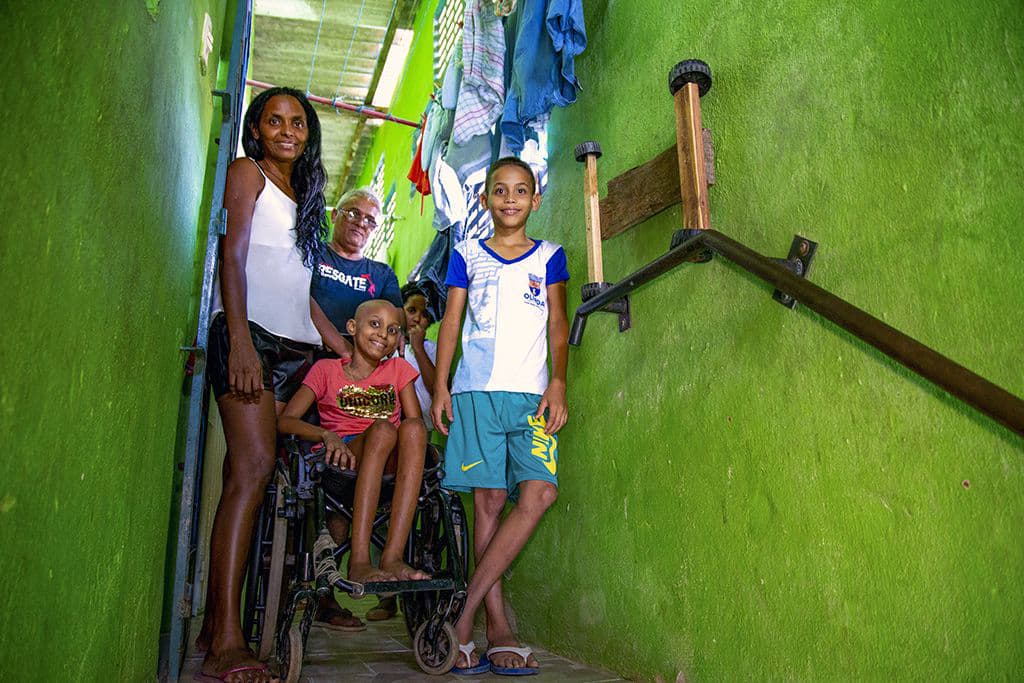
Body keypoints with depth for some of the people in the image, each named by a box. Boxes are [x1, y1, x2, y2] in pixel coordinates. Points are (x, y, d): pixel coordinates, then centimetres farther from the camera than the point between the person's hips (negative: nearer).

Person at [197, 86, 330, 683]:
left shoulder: (304, 196, 28)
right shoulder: (247, 171, 8)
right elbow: (232, 256, -5)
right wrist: (241, 340, -18)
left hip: (298, 348, 7)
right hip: (251, 336, -7)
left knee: (247, 476, 2)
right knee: (253, 468, -19)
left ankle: (215, 623, 6)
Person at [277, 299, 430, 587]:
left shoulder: (398, 369, 15)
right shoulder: (326, 369, 9)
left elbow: (417, 424, 5)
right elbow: (285, 420, -2)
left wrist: (411, 435, -19)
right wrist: (327, 434, -21)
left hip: (388, 464, 3)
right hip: (340, 459, -2)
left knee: (413, 427, -29)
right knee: (383, 429, -33)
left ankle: (393, 556, -37)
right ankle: (359, 560, -40)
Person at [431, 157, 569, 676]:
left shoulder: (549, 256, 16)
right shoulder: (467, 255, 14)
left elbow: (558, 325, 11)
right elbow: (451, 320, 11)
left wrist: (557, 384, -1)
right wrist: (440, 385, 1)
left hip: (532, 393, 1)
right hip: (477, 390, 0)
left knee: (539, 493, -17)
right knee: (488, 499, -5)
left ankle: (462, 614, -10)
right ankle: (497, 629, 1)